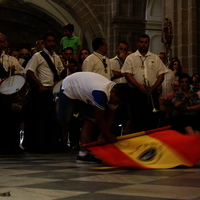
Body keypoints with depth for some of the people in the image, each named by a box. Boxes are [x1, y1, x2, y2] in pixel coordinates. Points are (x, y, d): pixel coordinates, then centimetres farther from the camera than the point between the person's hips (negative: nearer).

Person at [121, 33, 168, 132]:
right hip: (136, 93, -2)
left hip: (152, 93, 2)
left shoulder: (155, 58, 14)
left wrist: (154, 87, -8)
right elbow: (127, 74, -3)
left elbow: (161, 74, 9)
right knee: (137, 121, -1)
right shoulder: (130, 58, 7)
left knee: (153, 120, 1)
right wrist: (139, 86, -16)